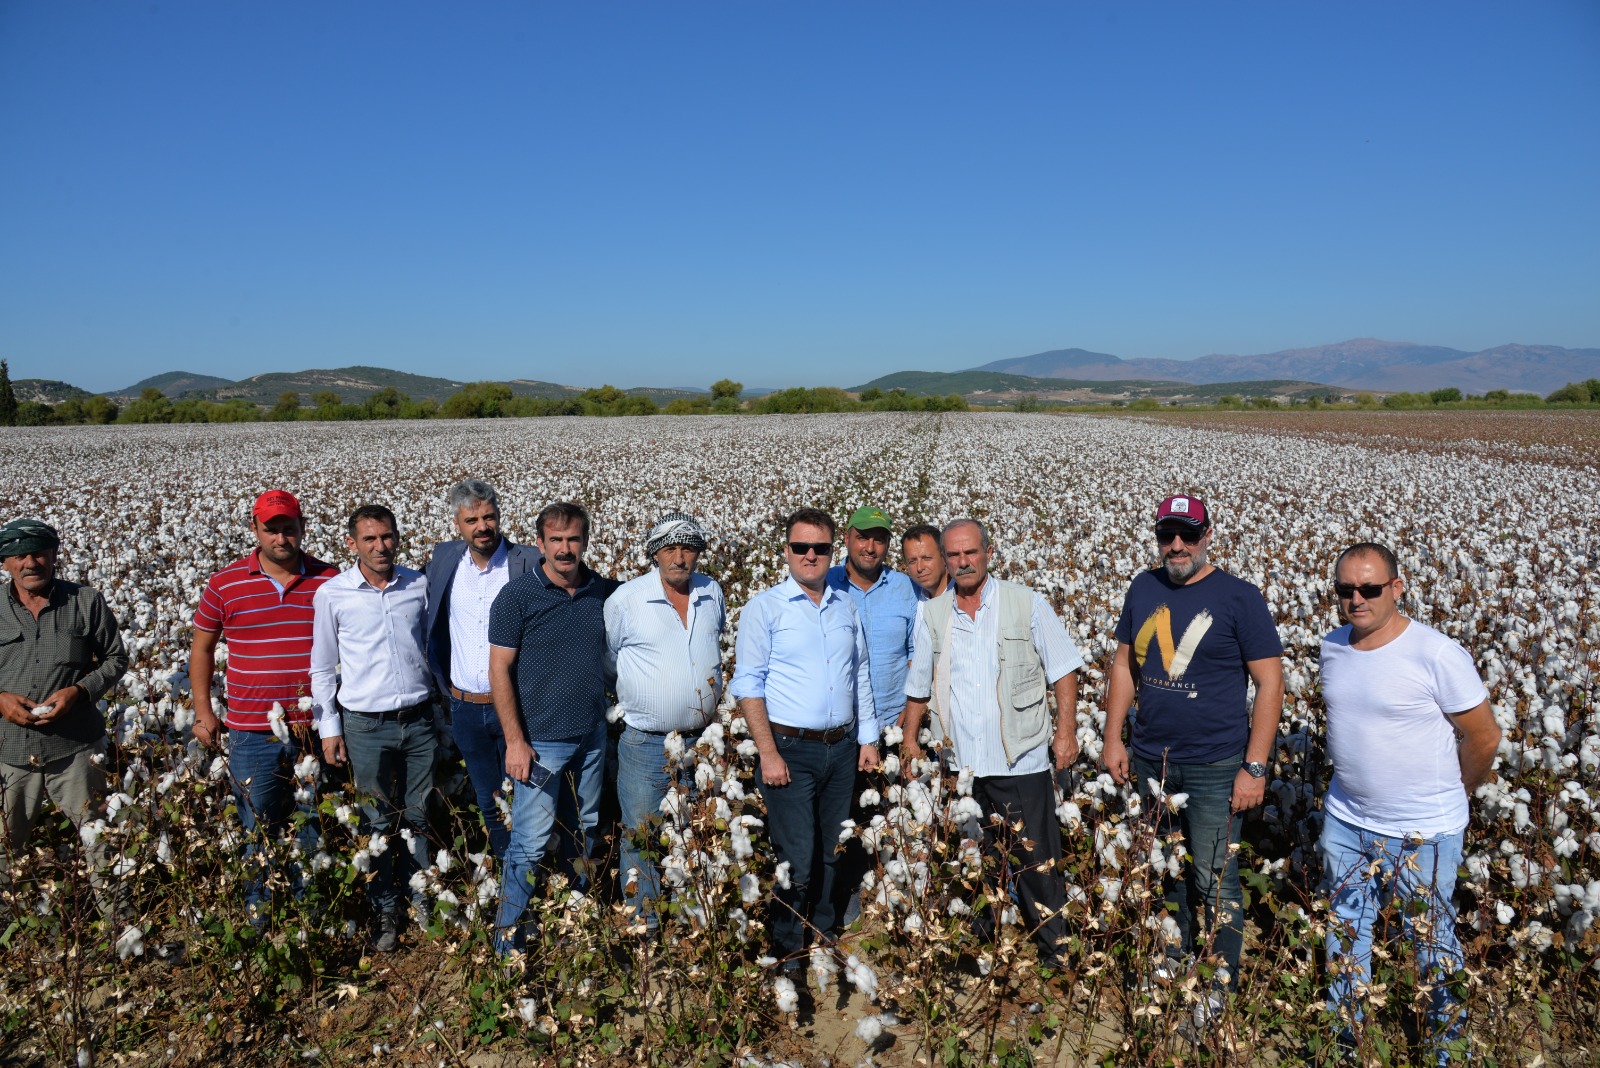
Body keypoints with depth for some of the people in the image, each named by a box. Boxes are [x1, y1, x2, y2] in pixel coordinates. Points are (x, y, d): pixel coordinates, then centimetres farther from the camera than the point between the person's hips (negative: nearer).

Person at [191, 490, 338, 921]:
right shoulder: (225, 584, 0)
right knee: (256, 832, 10)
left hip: (316, 728, 0)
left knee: (315, 827, 11)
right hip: (252, 734, 0)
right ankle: (258, 920, 26)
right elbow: (202, 647, 12)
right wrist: (203, 711, 7)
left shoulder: (329, 580, 0)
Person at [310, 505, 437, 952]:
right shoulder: (332, 595, -5)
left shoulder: (420, 585, -1)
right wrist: (328, 727, 1)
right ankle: (385, 912, 24)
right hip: (366, 725, -2)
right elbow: (322, 668, 3)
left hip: (419, 718, 2)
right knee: (377, 823, 9)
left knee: (420, 816, 12)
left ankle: (419, 898, 31)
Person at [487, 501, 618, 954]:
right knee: (530, 840, -1)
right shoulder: (517, 596, -10)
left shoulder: (606, 592, 2)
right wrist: (514, 740, -13)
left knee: (584, 830, 18)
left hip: (592, 736, 5)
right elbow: (499, 670, -10)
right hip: (540, 741, -4)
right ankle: (507, 929, 17)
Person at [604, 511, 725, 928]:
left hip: (704, 739, 4)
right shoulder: (626, 600, -12)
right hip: (647, 742, -4)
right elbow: (602, 659, 3)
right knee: (641, 838, 5)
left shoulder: (712, 593, 1)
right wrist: (630, 695, 7)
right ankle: (644, 926, 20)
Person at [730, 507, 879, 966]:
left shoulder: (846, 606, 10)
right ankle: (788, 954, 15)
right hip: (790, 750, -4)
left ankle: (826, 941, 30)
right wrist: (768, 753, -13)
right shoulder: (764, 608, -4)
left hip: (842, 748, 5)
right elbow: (748, 684, -7)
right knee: (795, 860, -3)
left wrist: (868, 738, 12)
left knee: (831, 855, 13)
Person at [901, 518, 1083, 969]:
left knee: (1036, 863, 3)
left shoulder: (1027, 603, -1)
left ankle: (1054, 952, 19)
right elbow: (919, 687, 16)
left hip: (1022, 762, -3)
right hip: (959, 765, 3)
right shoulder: (932, 615, 6)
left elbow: (1063, 671, 1)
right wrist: (911, 739, 13)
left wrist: (1066, 730, -5)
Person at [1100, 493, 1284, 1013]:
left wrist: (1255, 767, -13)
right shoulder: (1143, 588, 3)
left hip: (1214, 768, -4)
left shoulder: (1239, 597, -10)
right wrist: (1113, 737, 7)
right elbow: (1125, 663, 11)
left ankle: (1221, 983, 23)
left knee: (1213, 880, 3)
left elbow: (1270, 682, -9)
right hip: (1151, 760, 4)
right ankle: (1176, 960, 36)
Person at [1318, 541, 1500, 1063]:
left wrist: (1446, 798, 2)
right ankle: (1343, 1035, 39)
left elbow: (1484, 737, -10)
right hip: (1346, 821, 5)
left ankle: (1448, 1045, 37)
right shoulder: (1333, 646, -3)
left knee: (1432, 942, 15)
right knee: (1344, 933, 19)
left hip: (1424, 833, -5)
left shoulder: (1436, 654, -21)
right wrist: (1360, 784, 13)